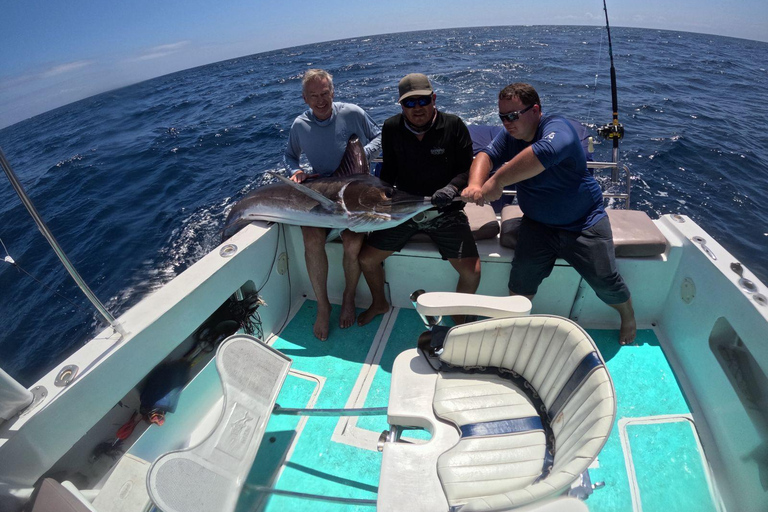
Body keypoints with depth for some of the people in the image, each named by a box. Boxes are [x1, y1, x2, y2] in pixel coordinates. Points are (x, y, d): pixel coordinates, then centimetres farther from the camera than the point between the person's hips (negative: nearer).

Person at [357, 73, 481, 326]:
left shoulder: (453, 126, -7)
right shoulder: (391, 128, 0)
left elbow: (467, 169, -5)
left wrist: (452, 188, -26)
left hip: (445, 211, -2)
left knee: (472, 270, -17)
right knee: (366, 258, -4)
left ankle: (459, 315, 17)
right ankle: (379, 304, 27)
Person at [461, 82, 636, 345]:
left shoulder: (557, 127, -22)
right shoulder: (510, 135, 2)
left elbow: (544, 152, -44)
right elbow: (486, 155, -8)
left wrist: (497, 181, -44)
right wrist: (475, 184, -30)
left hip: (584, 223, -4)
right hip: (538, 223, 5)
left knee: (605, 281, -3)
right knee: (522, 276, -12)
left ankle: (628, 316, 31)